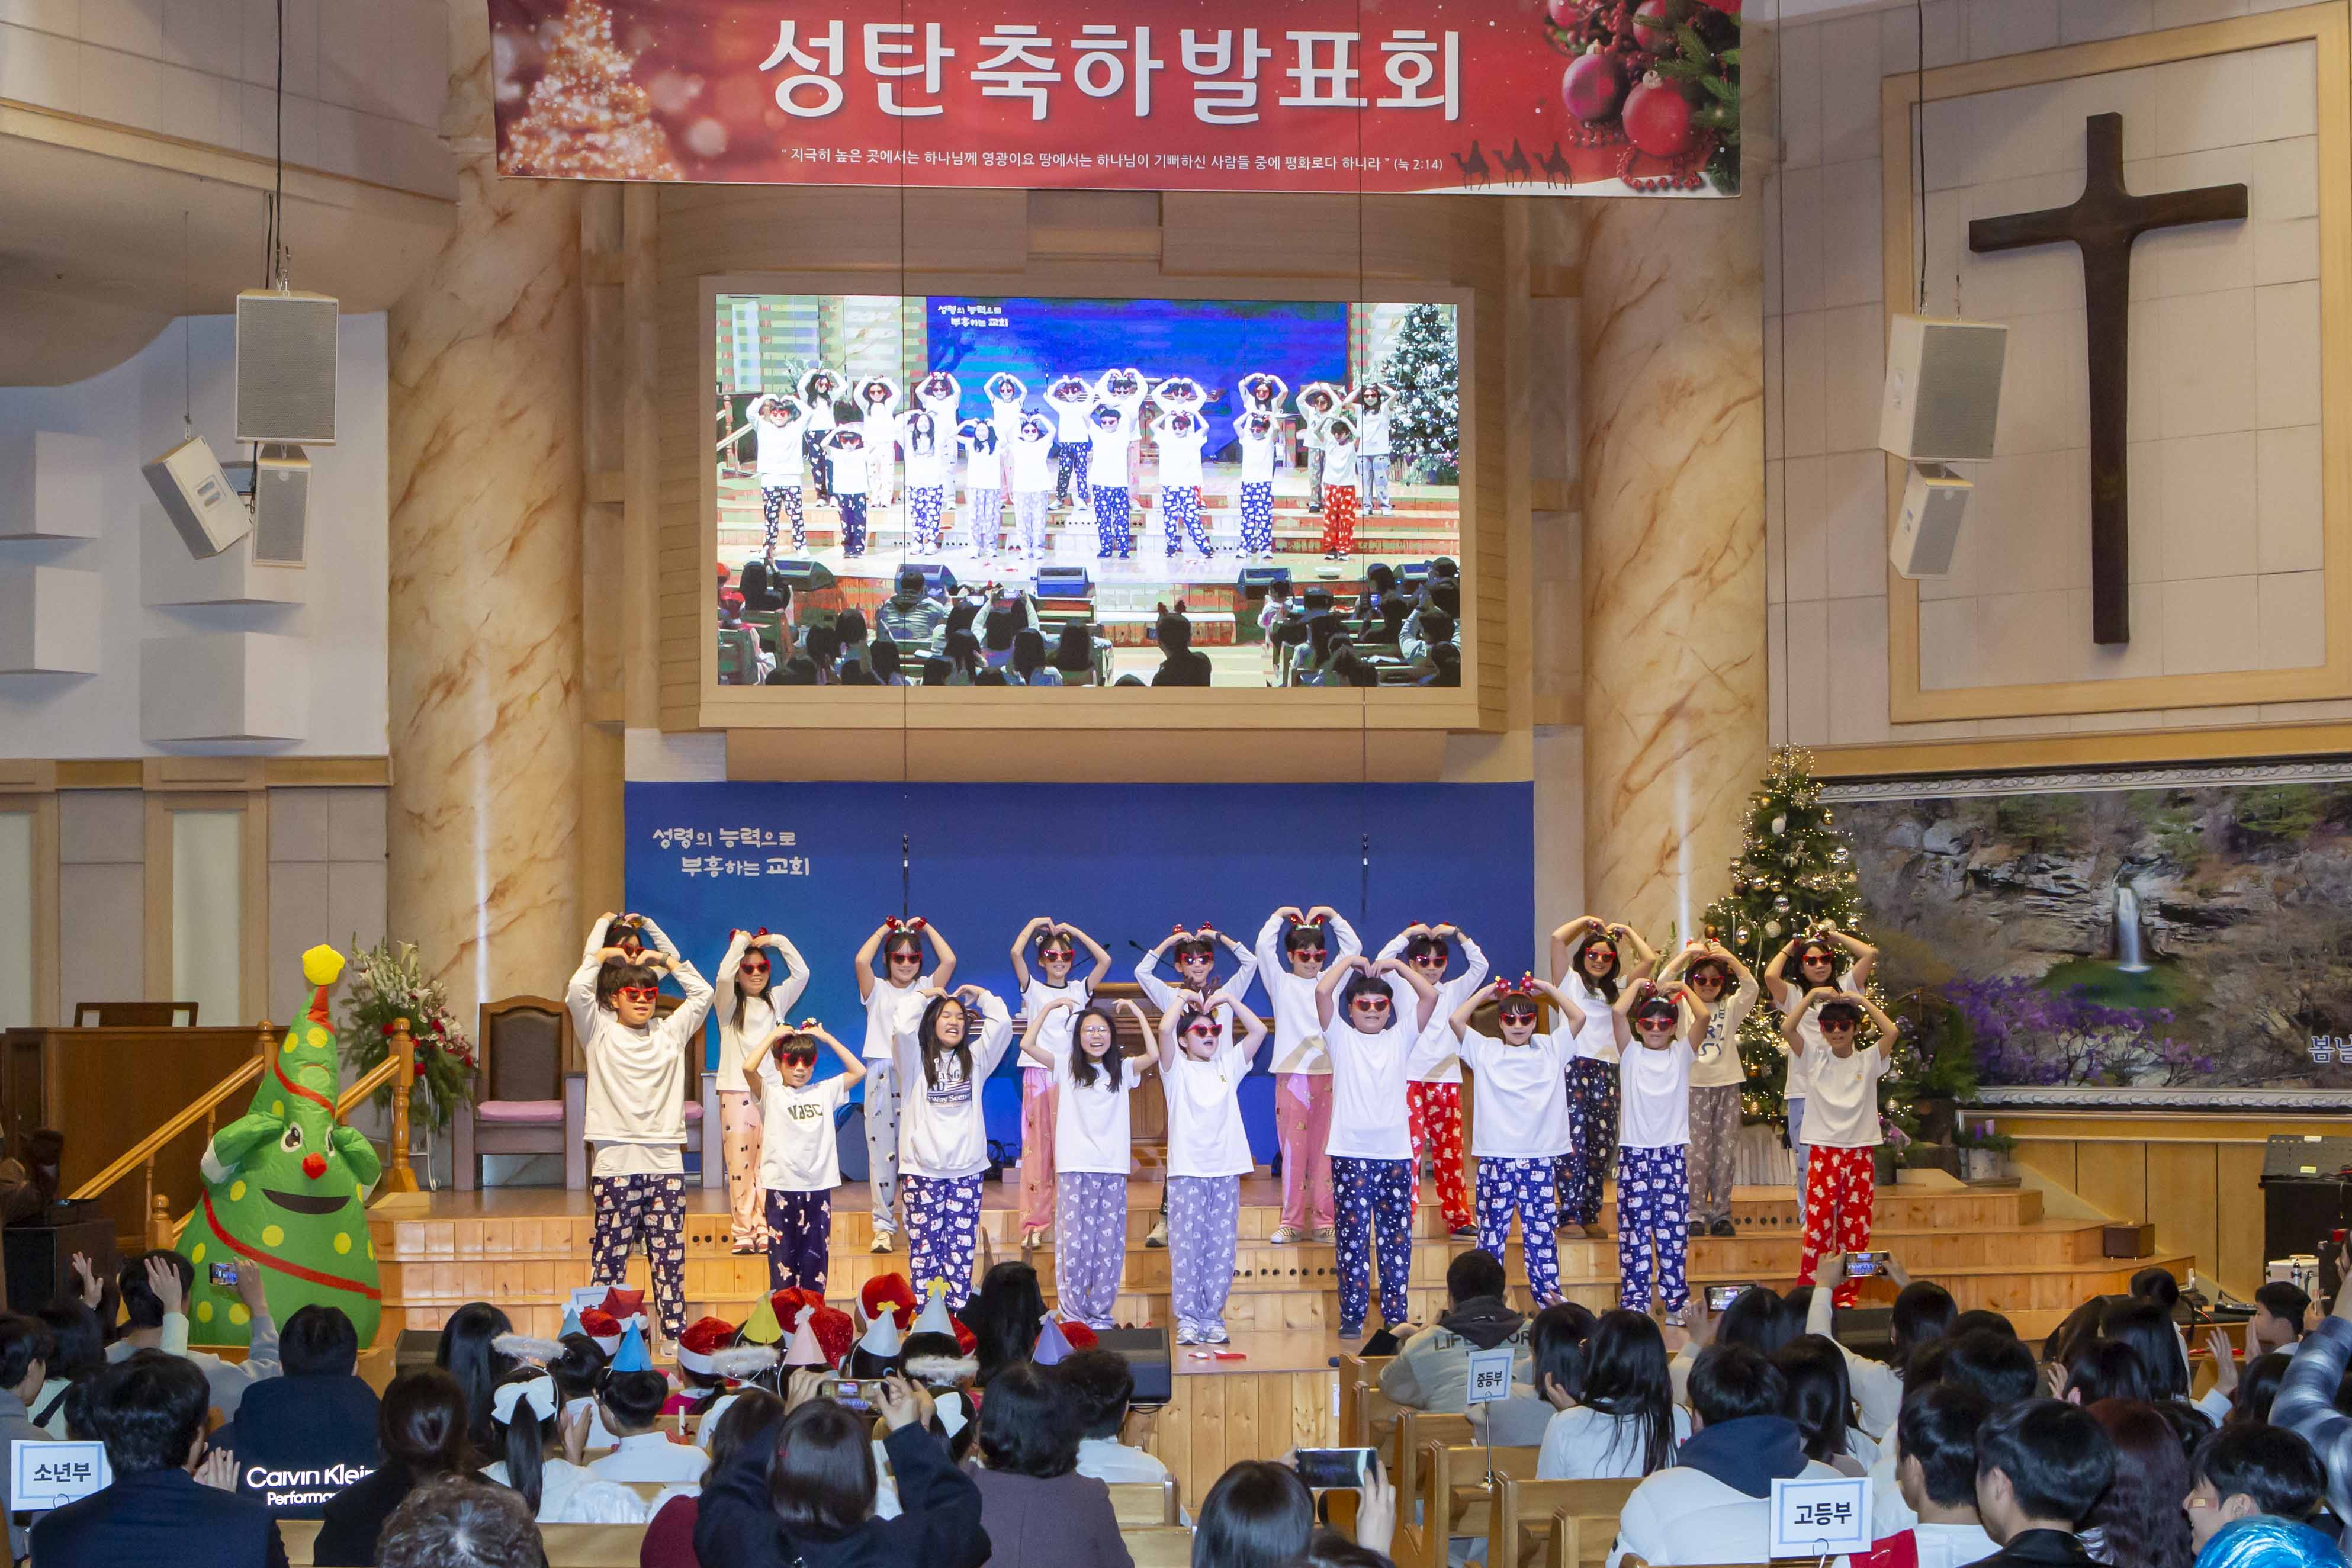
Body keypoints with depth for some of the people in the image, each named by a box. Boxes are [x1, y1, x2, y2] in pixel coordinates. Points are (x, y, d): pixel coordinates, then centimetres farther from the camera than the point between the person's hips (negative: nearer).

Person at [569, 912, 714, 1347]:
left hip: (666, 1163, 3)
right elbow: (577, 992, -10)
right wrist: (601, 953, 2)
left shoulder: (669, 1033, 16)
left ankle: (676, 1338, 4)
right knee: (610, 1259, -2)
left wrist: (666, 959, 12)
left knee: (670, 1258, 3)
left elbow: (702, 994, 12)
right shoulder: (600, 1033, 5)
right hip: (616, 1164, -3)